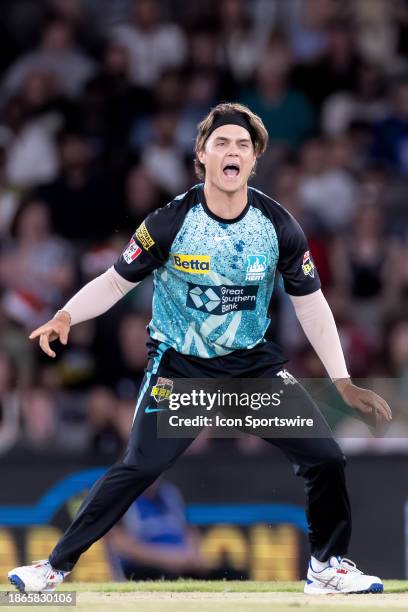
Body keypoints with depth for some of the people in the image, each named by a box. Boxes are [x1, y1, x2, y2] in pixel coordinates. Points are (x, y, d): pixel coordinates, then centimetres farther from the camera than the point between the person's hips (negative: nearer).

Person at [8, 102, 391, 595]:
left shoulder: (279, 226, -9)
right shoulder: (171, 222, -16)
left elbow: (310, 303, 0)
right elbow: (117, 280, -7)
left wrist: (342, 381, -1)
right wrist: (65, 316, -24)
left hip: (254, 362, 3)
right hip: (177, 366, -3)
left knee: (325, 458, -6)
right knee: (138, 467, -17)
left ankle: (328, 568, 15)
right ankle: (56, 566, -5)